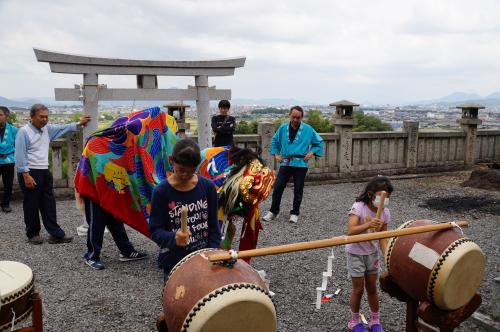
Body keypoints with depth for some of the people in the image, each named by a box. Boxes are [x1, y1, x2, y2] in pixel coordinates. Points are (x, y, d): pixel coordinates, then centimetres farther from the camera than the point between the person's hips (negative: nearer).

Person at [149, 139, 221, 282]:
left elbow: (213, 225, 3)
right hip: (174, 264, -2)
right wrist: (174, 238, -28)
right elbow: (155, 231, -9)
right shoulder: (161, 191, -10)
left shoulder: (207, 187, -3)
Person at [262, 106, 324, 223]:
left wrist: (312, 152, -3)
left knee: (298, 190, 6)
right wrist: (276, 153, 12)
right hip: (285, 163, 2)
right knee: (278, 187, -1)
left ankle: (295, 213, 21)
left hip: (300, 164, -1)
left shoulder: (308, 129, -1)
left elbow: (319, 142, 10)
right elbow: (275, 141, 22)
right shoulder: (283, 128, 5)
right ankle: (273, 211, 14)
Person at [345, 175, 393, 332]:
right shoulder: (358, 207, -23)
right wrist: (368, 224, -48)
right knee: (358, 289, 6)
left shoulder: (385, 213, -8)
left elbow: (383, 237, -4)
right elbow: (350, 231, -34)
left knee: (372, 288, 14)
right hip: (355, 253, -4)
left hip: (372, 253, 4)